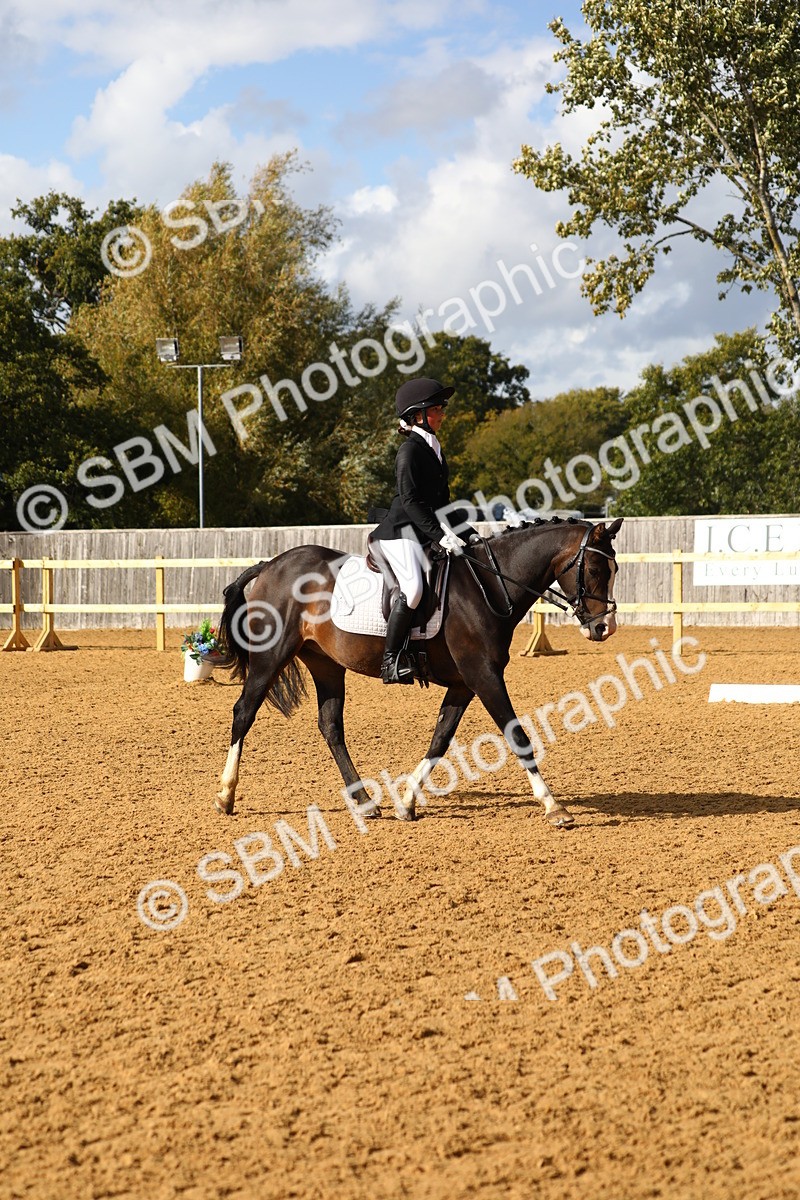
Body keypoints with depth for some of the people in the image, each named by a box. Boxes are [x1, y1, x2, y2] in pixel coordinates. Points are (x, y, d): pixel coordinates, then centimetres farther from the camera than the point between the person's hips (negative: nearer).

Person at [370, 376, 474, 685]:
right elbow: (410, 500, -19)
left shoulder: (433, 449, 16)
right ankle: (391, 661, -25)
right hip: (401, 531, -10)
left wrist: (452, 534, 11)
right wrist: (439, 535, -23)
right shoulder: (410, 451, -11)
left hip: (427, 532, 10)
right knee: (413, 587, -29)